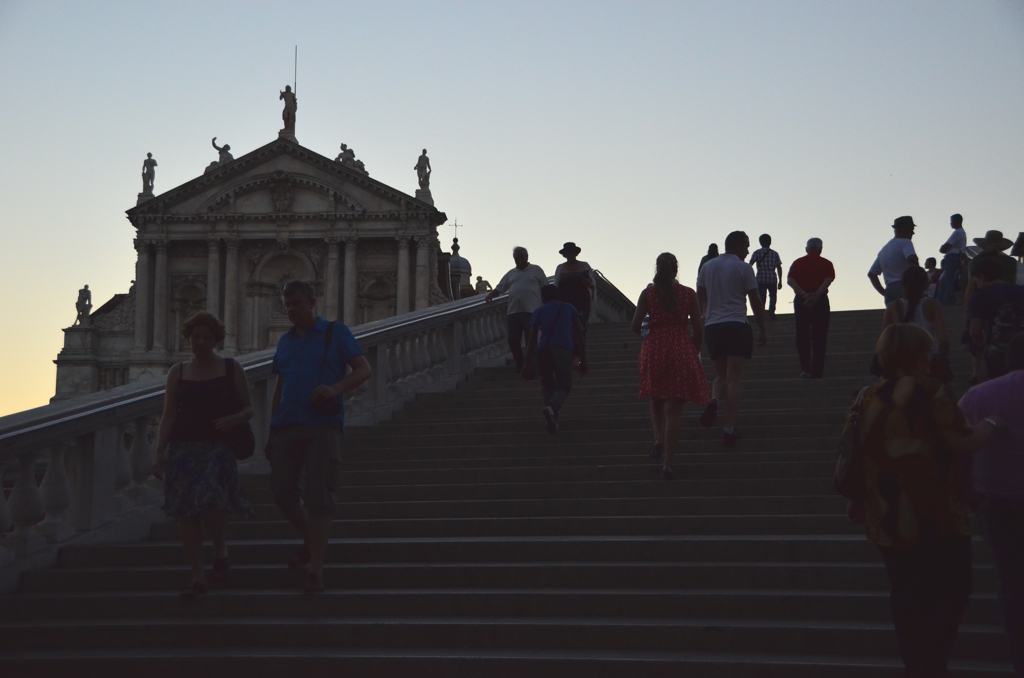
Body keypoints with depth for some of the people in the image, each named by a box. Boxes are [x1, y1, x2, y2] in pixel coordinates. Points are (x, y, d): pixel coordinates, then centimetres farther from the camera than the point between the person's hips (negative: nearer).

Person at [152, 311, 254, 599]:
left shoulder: (232, 370, 8)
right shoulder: (177, 372, 12)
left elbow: (248, 408, 10)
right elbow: (168, 415, 9)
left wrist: (233, 420, -12)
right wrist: (159, 453, 1)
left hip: (217, 448, -3)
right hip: (183, 448, 3)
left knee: (210, 503, -19)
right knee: (185, 513, -2)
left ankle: (220, 549, 12)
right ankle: (198, 576, 7)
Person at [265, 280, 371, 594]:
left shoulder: (336, 333, 5)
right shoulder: (285, 341, 19)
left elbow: (364, 370, -2)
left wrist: (335, 388, -21)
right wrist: (271, 433, 18)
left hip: (323, 426, -5)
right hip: (287, 427, 5)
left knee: (318, 495, -8)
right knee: (281, 490, 1)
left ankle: (316, 570, -4)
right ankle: (310, 541, 28)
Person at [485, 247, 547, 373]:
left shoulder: (536, 270, 8)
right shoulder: (511, 274, 18)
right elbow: (499, 288, 15)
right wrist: (490, 296, -4)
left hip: (531, 311, -4)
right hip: (513, 311, 4)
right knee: (513, 340, 2)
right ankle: (519, 364, 16)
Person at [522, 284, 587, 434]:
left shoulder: (539, 311, 20)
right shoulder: (569, 308, 23)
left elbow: (532, 340, 10)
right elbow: (581, 335, 15)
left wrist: (527, 364, 9)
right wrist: (583, 360, 16)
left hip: (543, 350, 1)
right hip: (563, 349, -1)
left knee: (548, 386, 15)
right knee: (564, 386, 4)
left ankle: (553, 421, 0)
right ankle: (552, 407, -28)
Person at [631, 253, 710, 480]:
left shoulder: (648, 294, -1)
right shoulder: (688, 294, 1)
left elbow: (636, 327, -2)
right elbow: (699, 330, 1)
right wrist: (693, 351, 17)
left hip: (654, 350, 0)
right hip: (682, 352, 0)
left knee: (656, 401, 24)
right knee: (674, 409, 1)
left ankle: (659, 439, 3)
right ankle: (668, 463, -4)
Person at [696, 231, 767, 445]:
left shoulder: (707, 267, 11)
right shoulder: (743, 268, -1)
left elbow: (700, 300, 14)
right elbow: (755, 301, -1)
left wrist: (700, 326, 22)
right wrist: (762, 331, 7)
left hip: (712, 326, 4)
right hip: (737, 325, -4)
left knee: (721, 375, 17)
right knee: (734, 379, -1)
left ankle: (714, 400, -15)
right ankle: (729, 429, -5)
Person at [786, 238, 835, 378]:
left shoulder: (798, 263, 10)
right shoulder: (826, 264, 7)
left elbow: (789, 280, -6)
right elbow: (828, 280, -12)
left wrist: (804, 294, -15)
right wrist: (816, 295, -20)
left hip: (801, 300, 1)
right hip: (821, 301, -1)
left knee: (802, 335, 9)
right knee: (819, 337, 4)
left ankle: (805, 367, -5)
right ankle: (816, 371, 2)